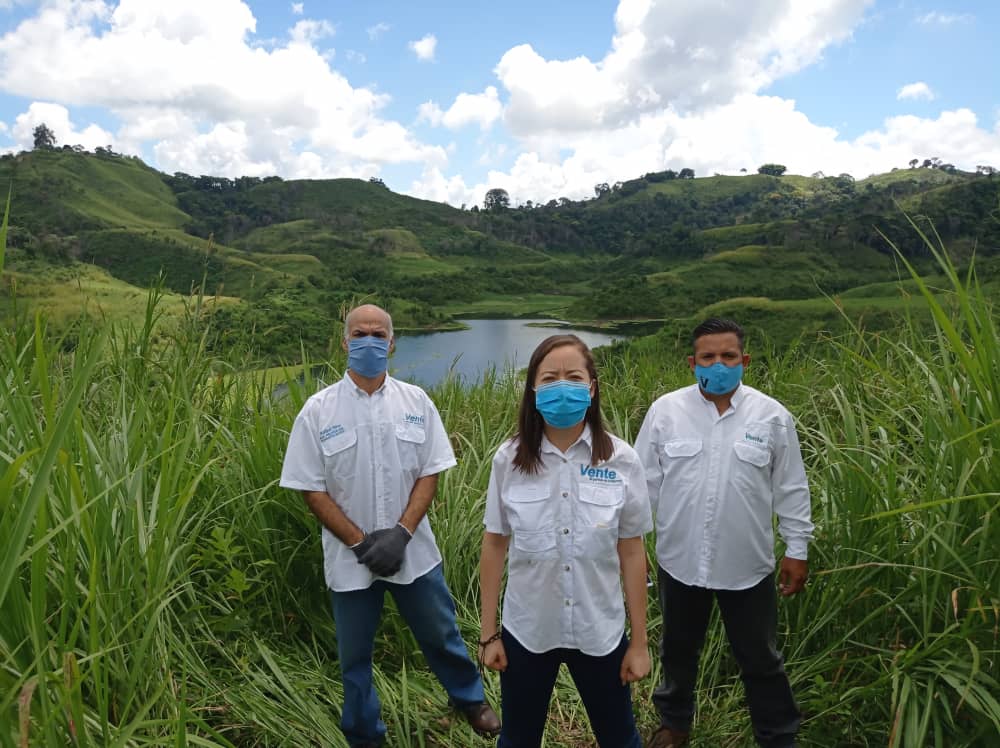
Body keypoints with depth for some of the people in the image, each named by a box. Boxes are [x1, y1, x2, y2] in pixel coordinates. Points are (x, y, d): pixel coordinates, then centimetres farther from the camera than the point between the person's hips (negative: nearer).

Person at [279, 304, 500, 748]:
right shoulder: (318, 410, -8)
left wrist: (401, 534, -15)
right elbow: (311, 489, -7)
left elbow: (429, 473, -4)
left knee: (440, 635, 19)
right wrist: (361, 543, -13)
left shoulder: (416, 402, -4)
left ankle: (470, 698, 46)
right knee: (355, 655, 16)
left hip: (413, 553, 1)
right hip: (350, 559, -1)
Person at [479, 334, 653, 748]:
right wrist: (488, 633, 1)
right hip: (526, 630, 1)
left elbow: (631, 552, -4)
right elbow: (495, 545, -2)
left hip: (600, 631, 0)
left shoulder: (620, 460, -11)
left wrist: (639, 641, -1)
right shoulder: (510, 459, -10)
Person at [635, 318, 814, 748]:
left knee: (760, 659, 16)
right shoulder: (665, 411, -6)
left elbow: (791, 490, 2)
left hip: (747, 564, -1)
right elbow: (645, 481, -1)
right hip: (679, 560, 1)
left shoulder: (772, 416, -6)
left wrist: (796, 550, 4)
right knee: (678, 650, 21)